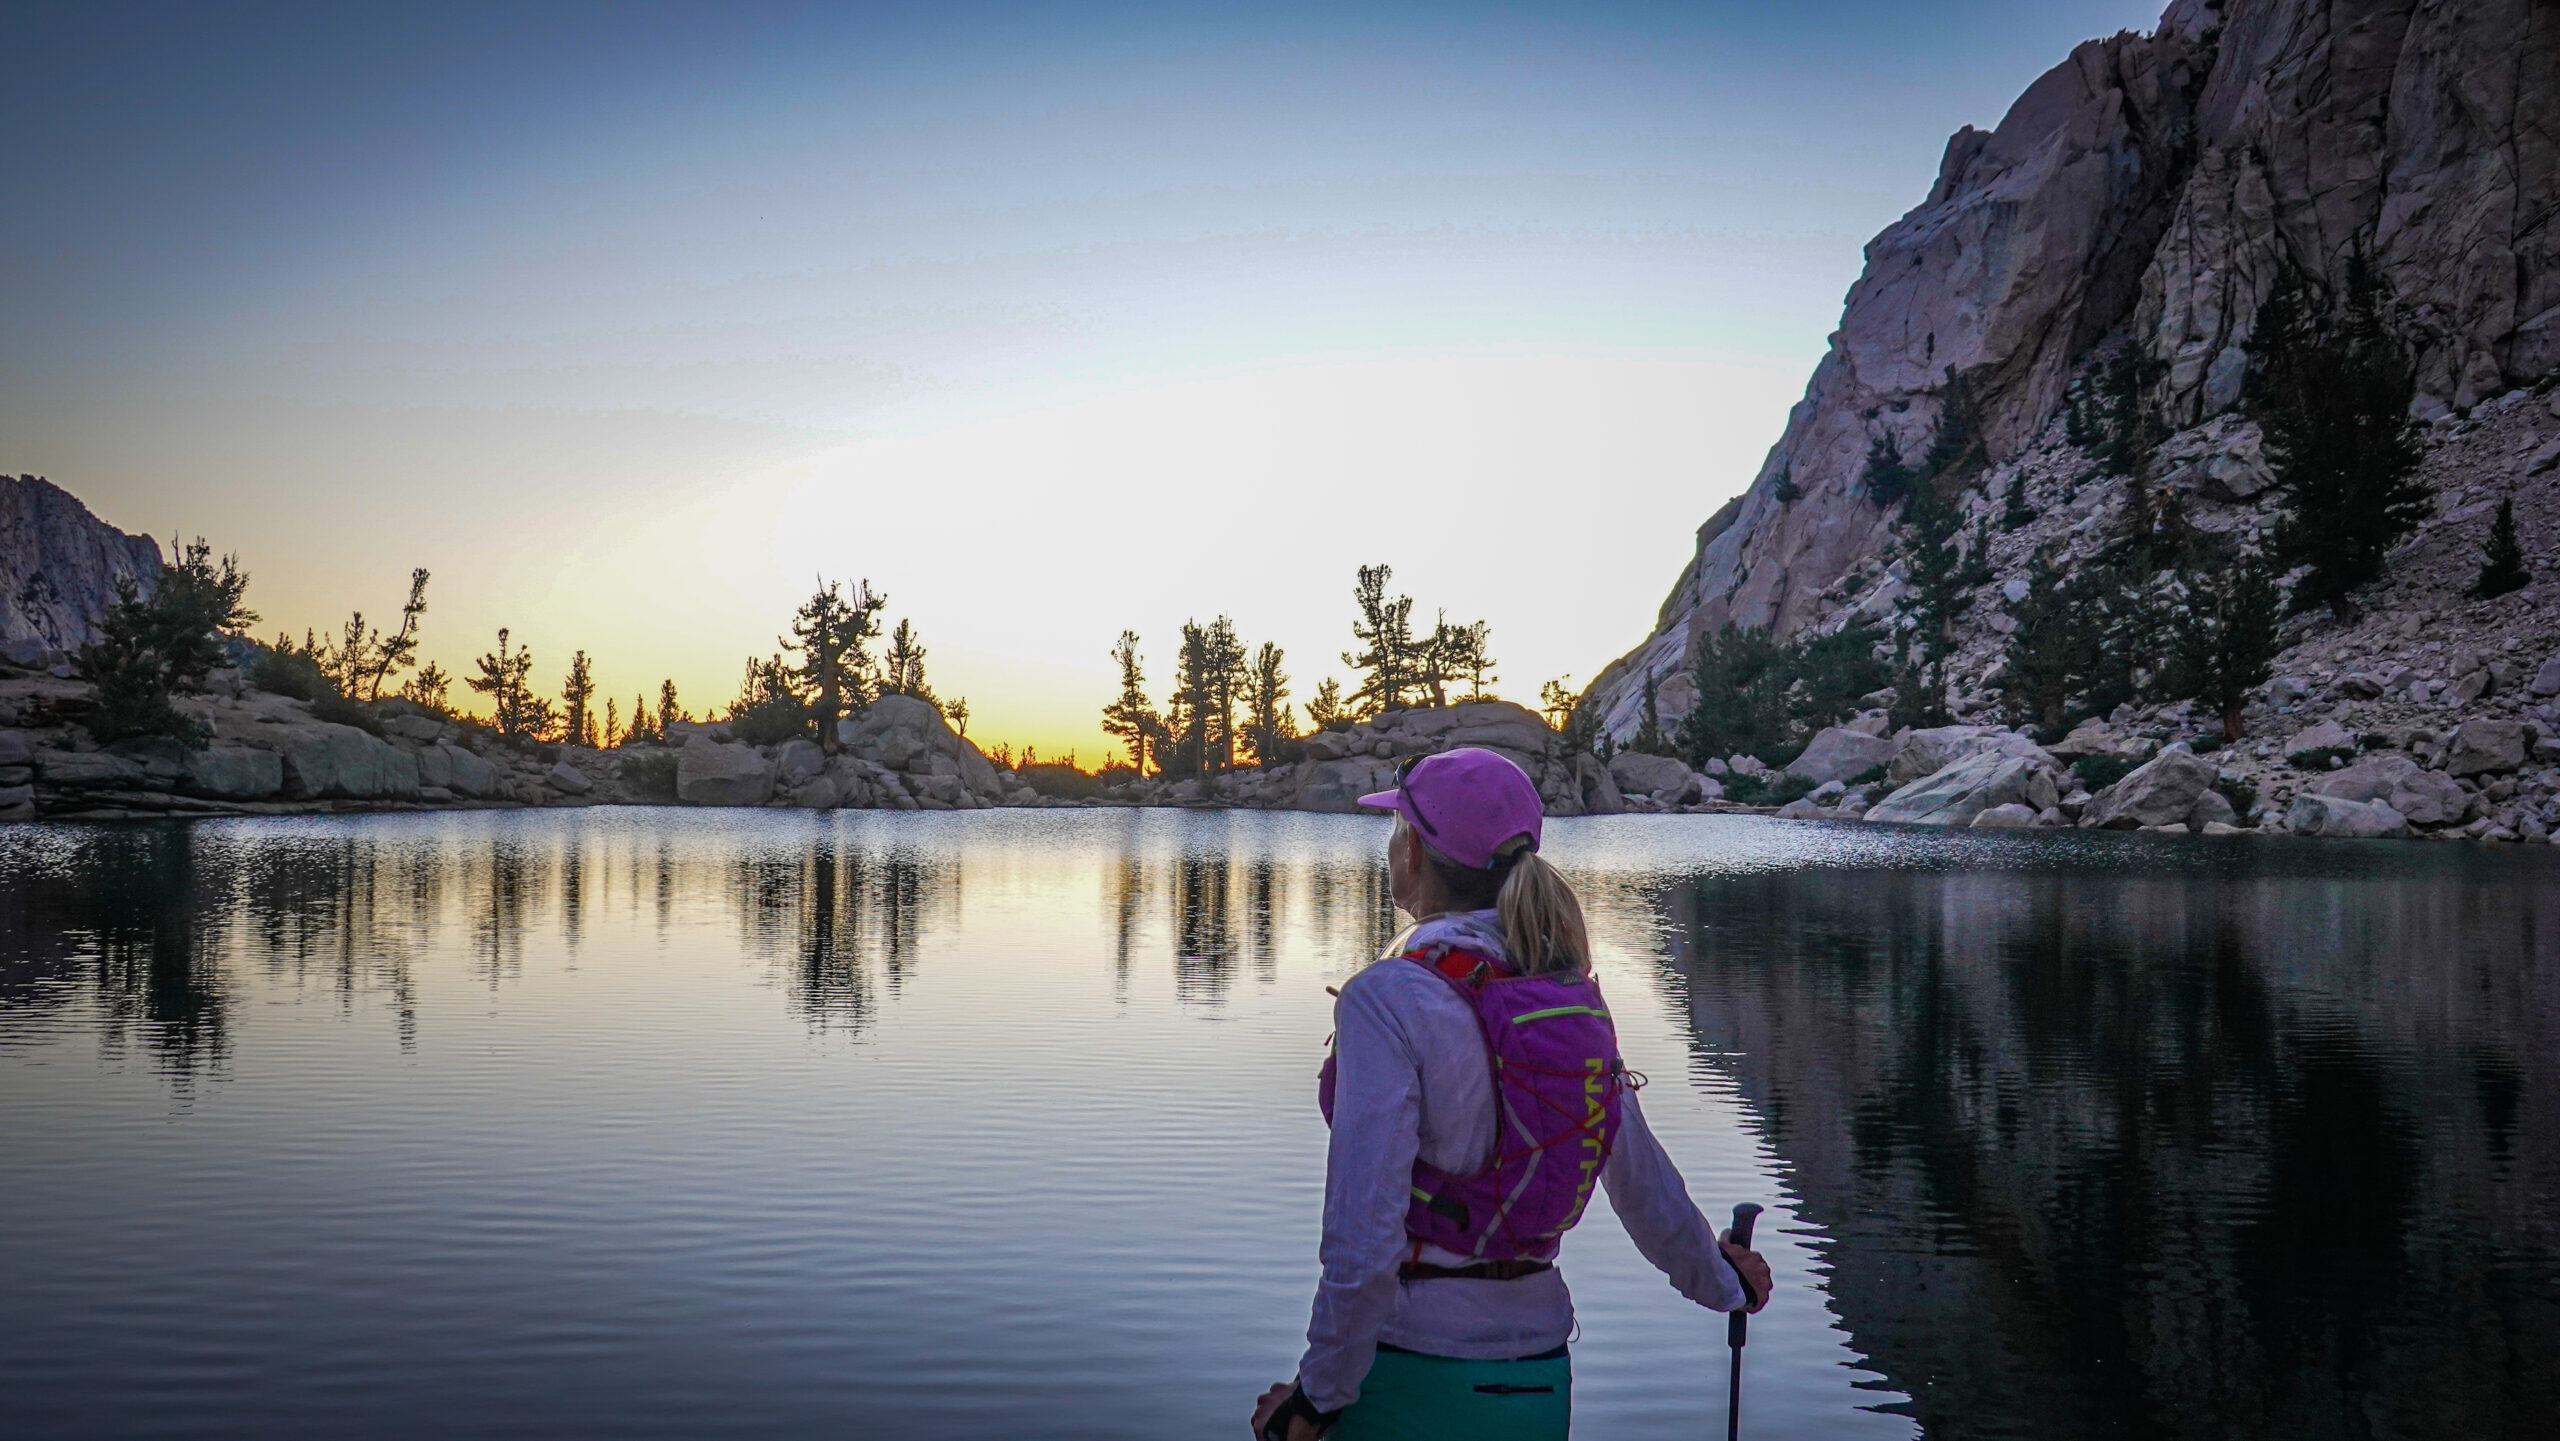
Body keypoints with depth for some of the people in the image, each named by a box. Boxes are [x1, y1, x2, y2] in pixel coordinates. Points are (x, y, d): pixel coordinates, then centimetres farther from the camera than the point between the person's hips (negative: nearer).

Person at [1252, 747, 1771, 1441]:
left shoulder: (1387, 998, -18)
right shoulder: (1572, 996, 1)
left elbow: (1363, 1241, -22)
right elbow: (1644, 1183, 11)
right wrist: (1721, 1281, 30)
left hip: (1412, 1375, -6)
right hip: (1539, 1378, 6)